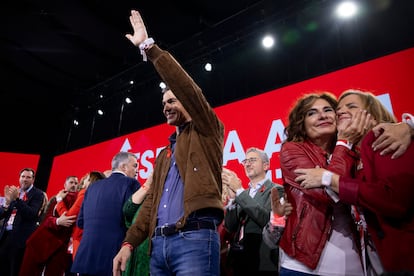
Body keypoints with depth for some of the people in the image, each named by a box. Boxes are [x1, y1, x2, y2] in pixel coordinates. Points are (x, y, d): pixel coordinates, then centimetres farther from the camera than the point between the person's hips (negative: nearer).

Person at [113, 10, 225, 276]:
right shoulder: (164, 155, 23)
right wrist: (129, 242, 7)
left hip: (196, 239, -7)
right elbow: (151, 202, 18)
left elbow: (186, 87, -10)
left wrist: (148, 46, -5)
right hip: (159, 243, 7)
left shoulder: (207, 131, 6)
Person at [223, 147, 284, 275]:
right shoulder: (243, 193, 11)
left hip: (263, 261, -5)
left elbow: (267, 219, -22)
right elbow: (230, 227, 3)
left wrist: (239, 190, -19)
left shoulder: (276, 190, -5)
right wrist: (233, 196, -10)